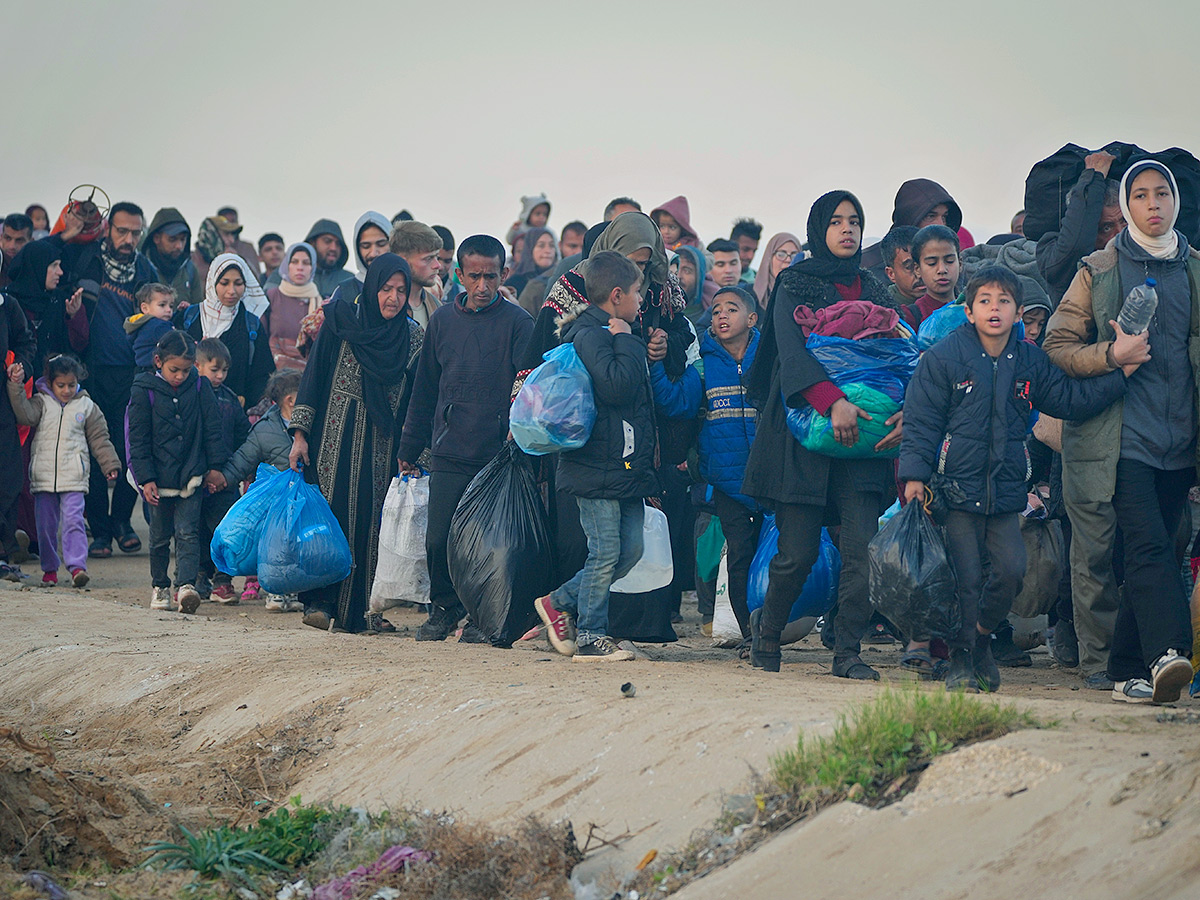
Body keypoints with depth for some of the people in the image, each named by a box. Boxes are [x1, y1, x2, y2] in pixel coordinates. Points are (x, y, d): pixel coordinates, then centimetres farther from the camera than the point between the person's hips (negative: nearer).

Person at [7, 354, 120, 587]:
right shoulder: (41, 402, 6)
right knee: (45, 525, 6)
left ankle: (77, 566, -17)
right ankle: (50, 568, 17)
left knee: (73, 521, -13)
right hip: (43, 476, 1)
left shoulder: (87, 406, 8)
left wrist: (110, 465, 7)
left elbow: (99, 439, 12)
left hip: (73, 478, -1)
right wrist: (16, 387, -22)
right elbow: (26, 415, -14)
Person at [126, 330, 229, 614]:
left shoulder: (199, 387, 0)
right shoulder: (144, 391, -5)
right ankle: (160, 586, 25)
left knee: (187, 532, -9)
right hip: (159, 478, 0)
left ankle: (186, 585, -19)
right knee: (160, 535, 11)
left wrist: (215, 465, 5)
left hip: (192, 476, 0)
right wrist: (146, 478, -7)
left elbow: (212, 428, 7)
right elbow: (138, 440, -3)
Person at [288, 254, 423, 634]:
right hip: (336, 438, -2)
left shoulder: (411, 337, 7)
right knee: (332, 511, -4)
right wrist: (300, 434, -6)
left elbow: (414, 401, 9)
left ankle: (365, 607, 5)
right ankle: (320, 602, 1)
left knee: (373, 518, -1)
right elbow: (314, 375, 0)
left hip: (383, 443, 2)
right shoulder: (340, 321, 0)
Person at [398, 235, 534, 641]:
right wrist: (410, 447, 16)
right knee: (439, 539, -1)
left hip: (499, 455, -3)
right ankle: (444, 607, 21)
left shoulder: (517, 322, 0)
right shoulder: (442, 319, 10)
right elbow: (425, 389, 16)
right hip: (450, 454, 3)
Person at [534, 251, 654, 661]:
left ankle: (561, 603, 20)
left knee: (630, 548, 10)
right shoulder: (589, 334, -13)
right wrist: (629, 343, -17)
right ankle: (590, 637, 5)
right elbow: (615, 385, -27)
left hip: (627, 467, 10)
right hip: (598, 468, -10)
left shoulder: (611, 333, 18)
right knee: (606, 551, -5)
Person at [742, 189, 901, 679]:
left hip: (862, 432, 3)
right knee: (798, 551, -2)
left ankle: (847, 651, 0)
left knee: (862, 547, -9)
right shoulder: (796, 284, 3)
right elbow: (792, 349, -13)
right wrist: (833, 402, -28)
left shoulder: (874, 290, 15)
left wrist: (905, 410, -12)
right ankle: (768, 626, 23)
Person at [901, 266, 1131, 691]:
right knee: (966, 578, -5)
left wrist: (1121, 373, 0)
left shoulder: (1030, 362, 8)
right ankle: (960, 659, 11)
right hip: (957, 488, -4)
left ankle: (981, 639, 21)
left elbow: (1071, 400, 10)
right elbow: (921, 420, -4)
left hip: (1006, 489, 4)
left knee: (1011, 571, -4)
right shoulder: (943, 357, -4)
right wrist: (914, 474, -12)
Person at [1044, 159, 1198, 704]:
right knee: (1149, 545, -19)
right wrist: (1111, 354, -13)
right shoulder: (1100, 271, 4)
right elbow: (1057, 346, 3)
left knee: (1149, 551, 6)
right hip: (1123, 435, -4)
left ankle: (1127, 670, 13)